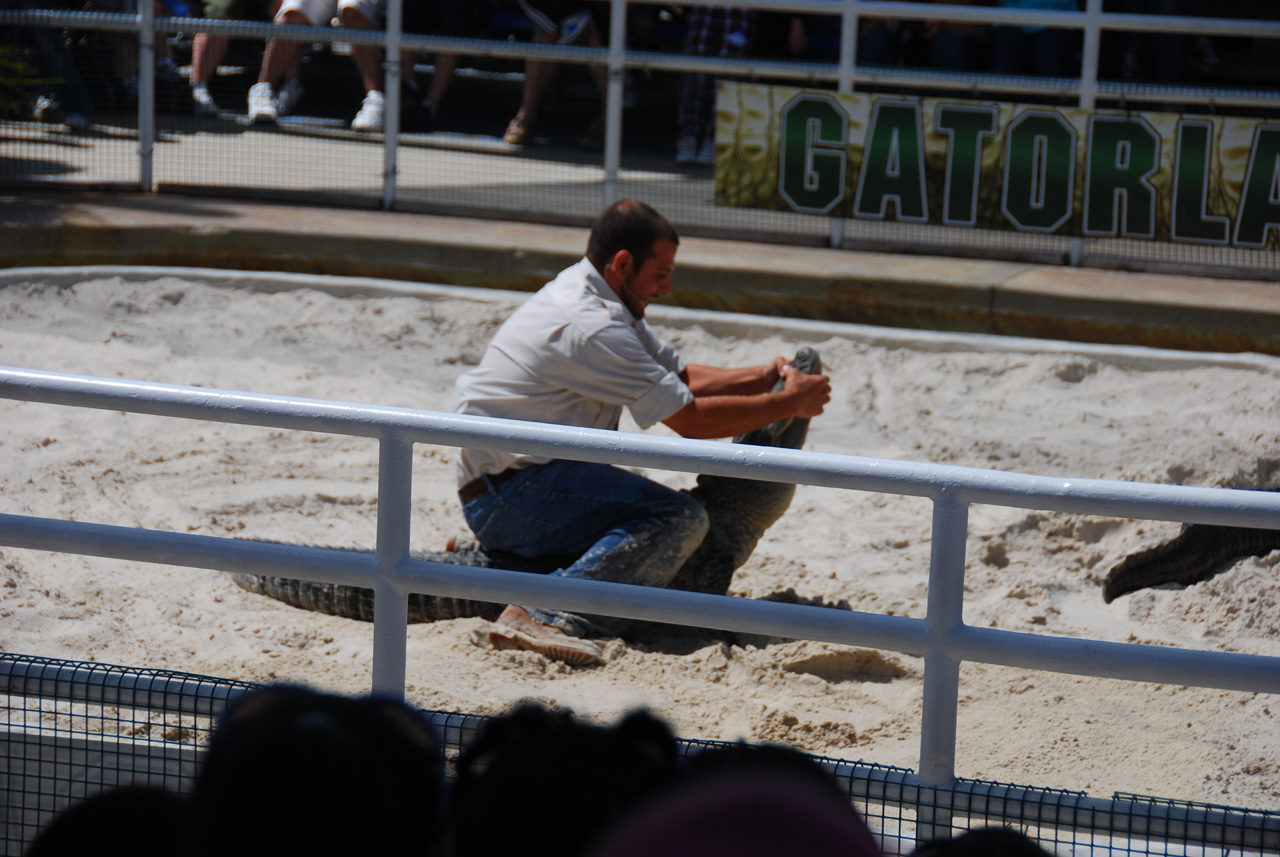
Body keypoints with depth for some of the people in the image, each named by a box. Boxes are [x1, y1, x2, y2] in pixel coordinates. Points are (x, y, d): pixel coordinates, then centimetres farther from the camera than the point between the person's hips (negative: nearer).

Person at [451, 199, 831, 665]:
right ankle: (542, 615, -33)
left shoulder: (588, 293, 13)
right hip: (504, 497, -11)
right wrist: (787, 404, -10)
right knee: (681, 517, -23)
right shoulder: (591, 326, -20)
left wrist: (762, 378, 3)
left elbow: (681, 377, 17)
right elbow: (691, 420, -18)